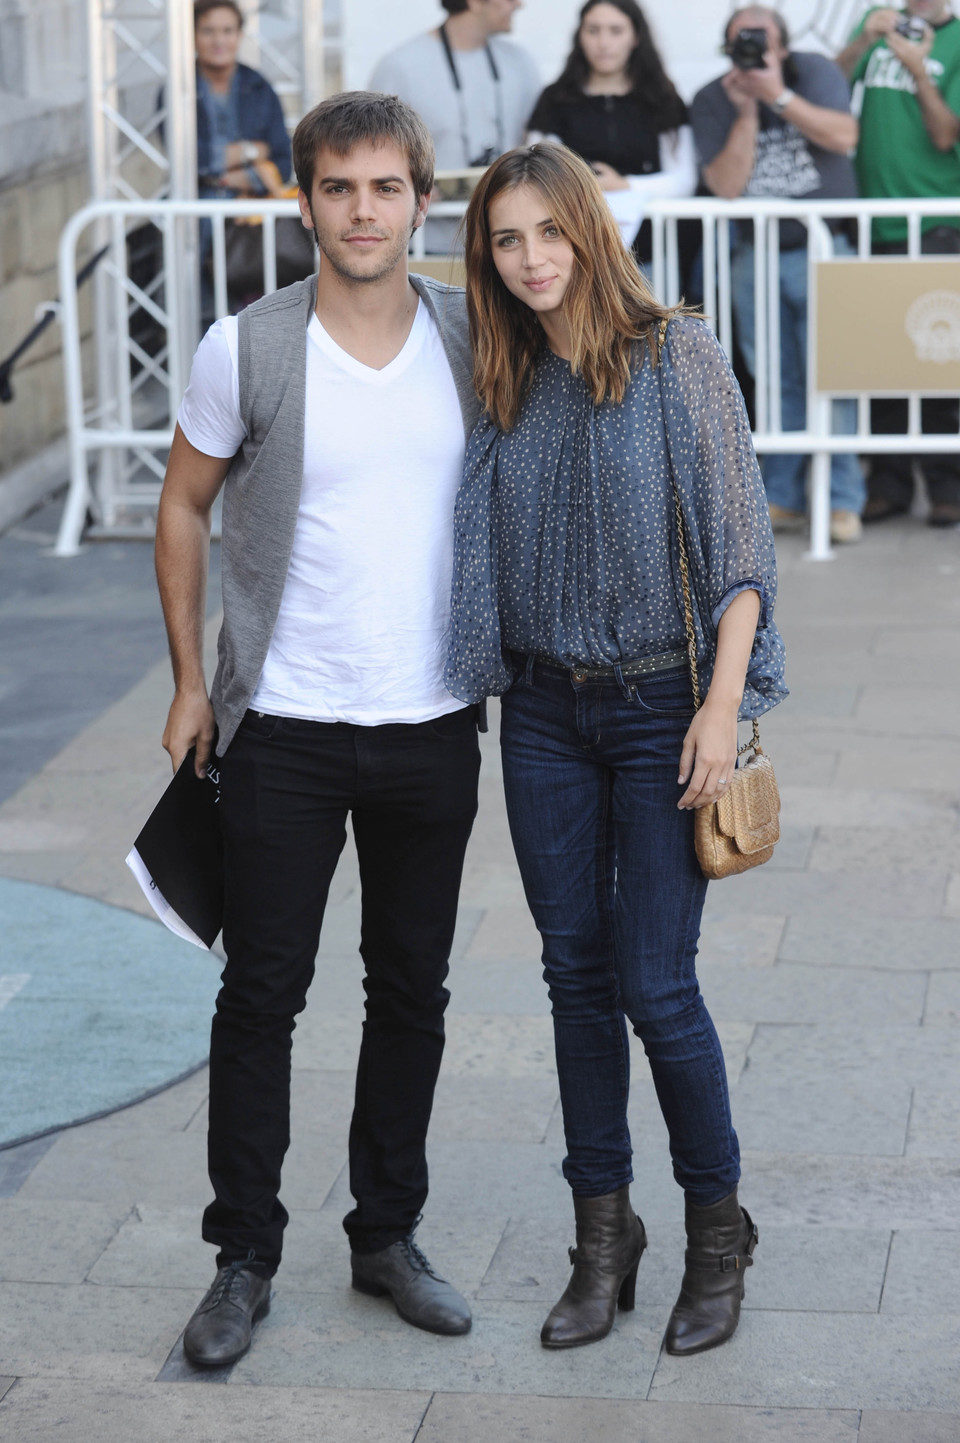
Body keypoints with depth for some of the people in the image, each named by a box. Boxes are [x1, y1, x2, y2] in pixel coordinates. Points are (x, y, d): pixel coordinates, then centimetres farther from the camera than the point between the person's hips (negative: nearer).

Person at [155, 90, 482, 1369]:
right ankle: (244, 1257, 14)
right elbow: (183, 506, 5)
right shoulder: (246, 350, -7)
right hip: (285, 730, -2)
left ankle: (388, 1235, 26)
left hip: (432, 724, 3)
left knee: (412, 990, 11)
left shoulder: (472, 341, 1)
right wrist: (190, 678, 3)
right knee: (262, 992, 2)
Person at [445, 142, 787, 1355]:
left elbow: (739, 537, -8)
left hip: (661, 703, -4)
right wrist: (483, 681, 5)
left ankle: (717, 1230, 16)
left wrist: (723, 704, -14)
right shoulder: (507, 383, 6)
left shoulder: (678, 355, -7)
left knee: (656, 986, -4)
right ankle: (602, 1233, 21)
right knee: (576, 974, 9)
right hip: (544, 711, 5)